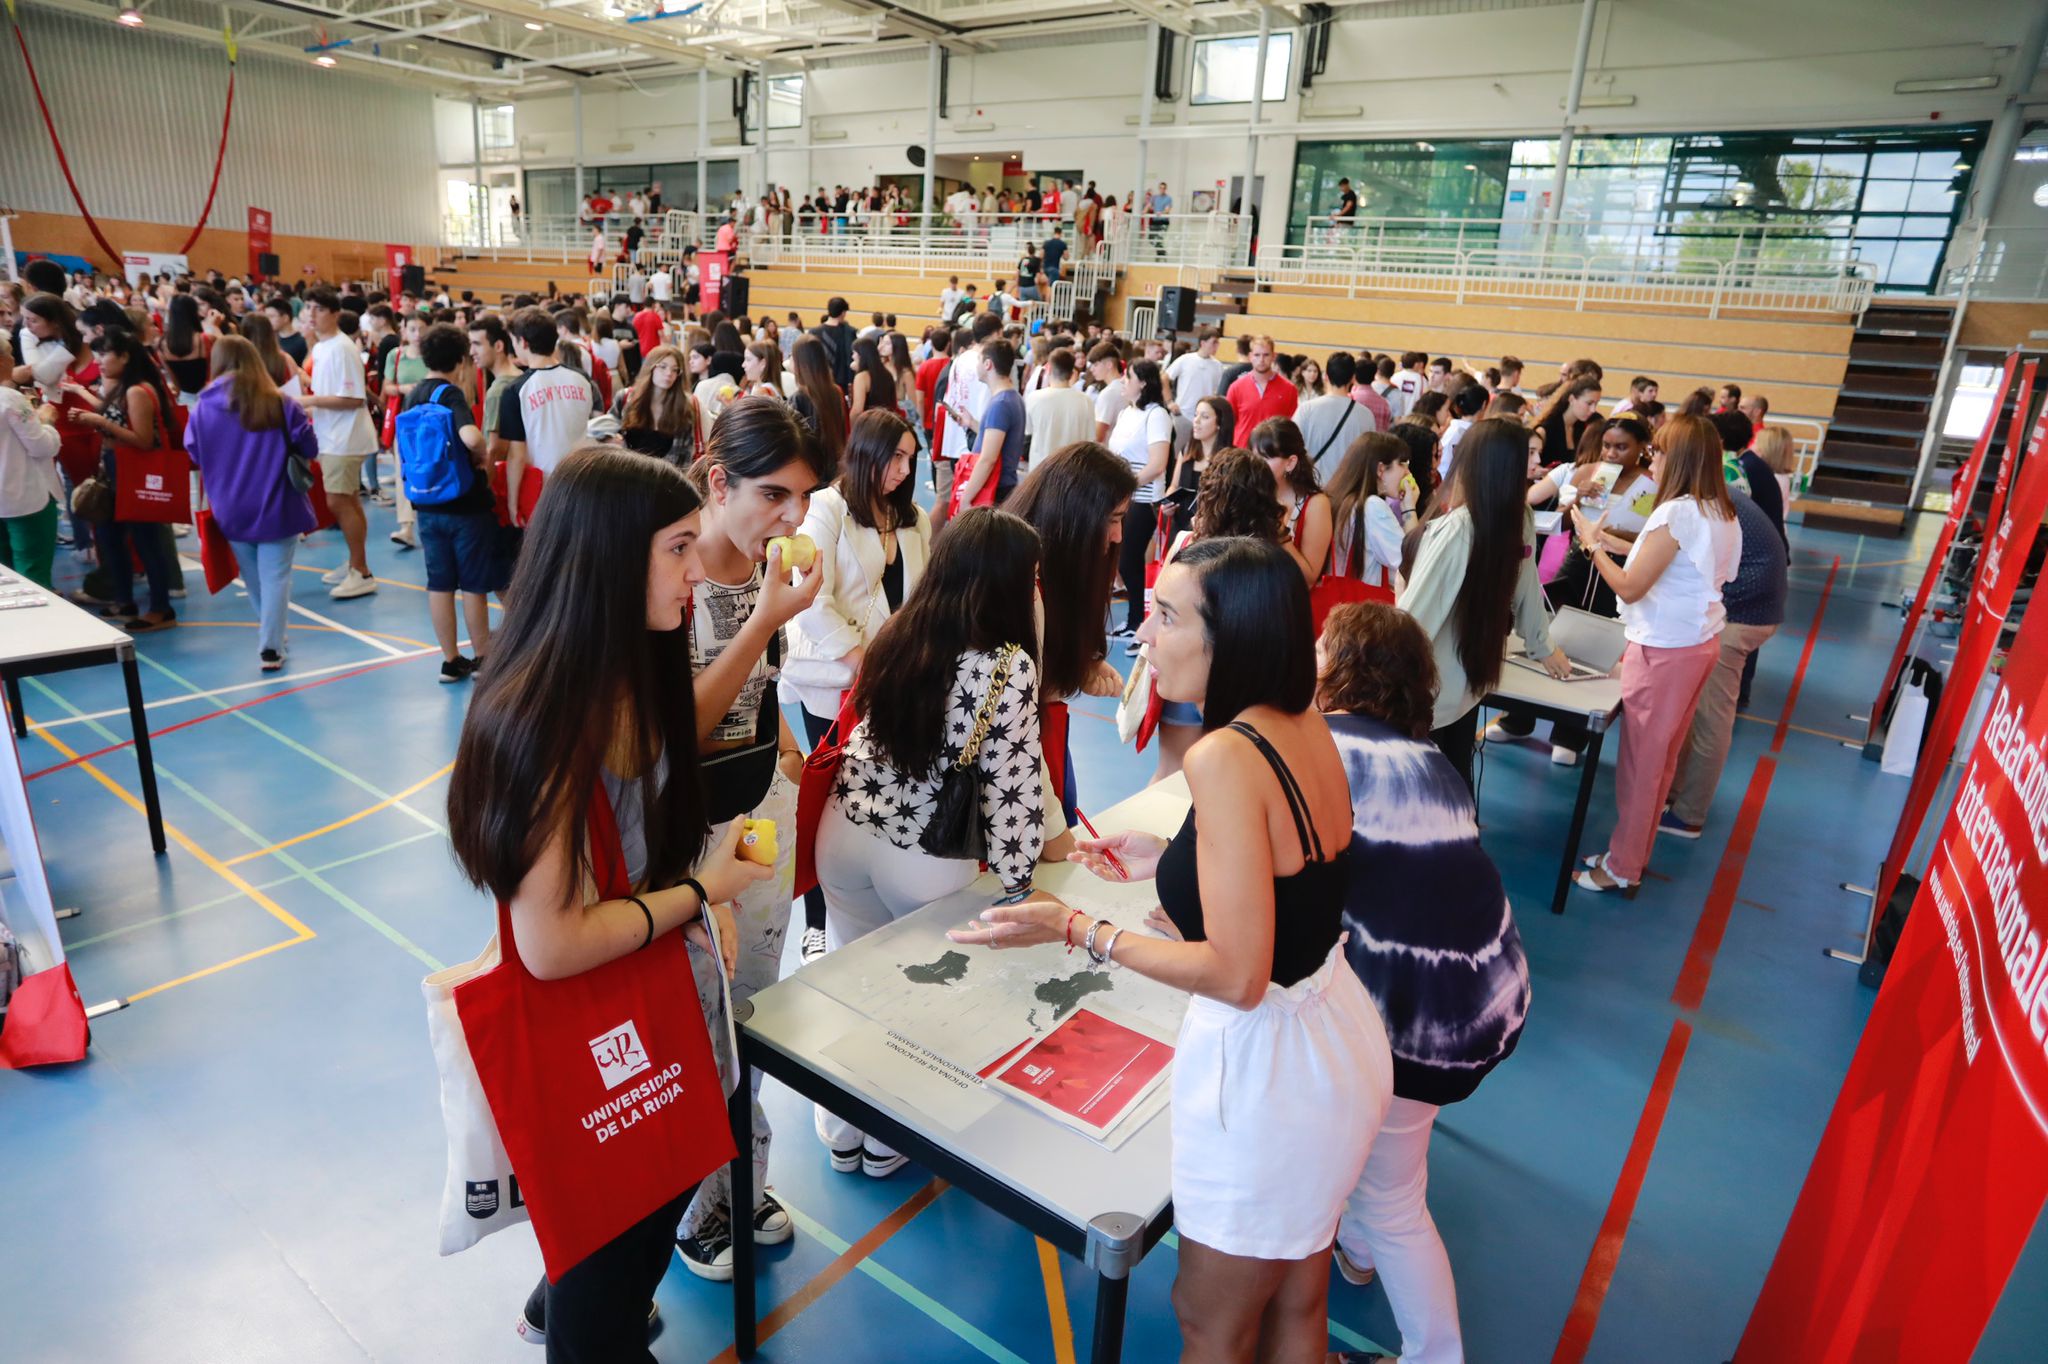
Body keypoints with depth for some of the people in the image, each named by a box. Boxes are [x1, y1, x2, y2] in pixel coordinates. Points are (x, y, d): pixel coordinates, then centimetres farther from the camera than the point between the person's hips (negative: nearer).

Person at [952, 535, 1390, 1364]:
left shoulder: (1223, 756, -28)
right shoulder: (1306, 728, -2)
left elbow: (1238, 975, -25)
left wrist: (1078, 931, -19)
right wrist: (1171, 862, 11)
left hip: (1264, 1068, -8)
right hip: (1338, 1037, 8)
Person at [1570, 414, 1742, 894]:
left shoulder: (1675, 513, -20)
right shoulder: (1722, 514, 7)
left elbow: (1630, 587, -18)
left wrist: (1593, 544, -6)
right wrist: (1618, 544, 13)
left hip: (1664, 649, -9)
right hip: (1700, 641, 9)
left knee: (1640, 759, 1)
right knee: (1663, 757, 16)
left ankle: (1622, 867, 12)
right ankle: (1634, 853, 28)